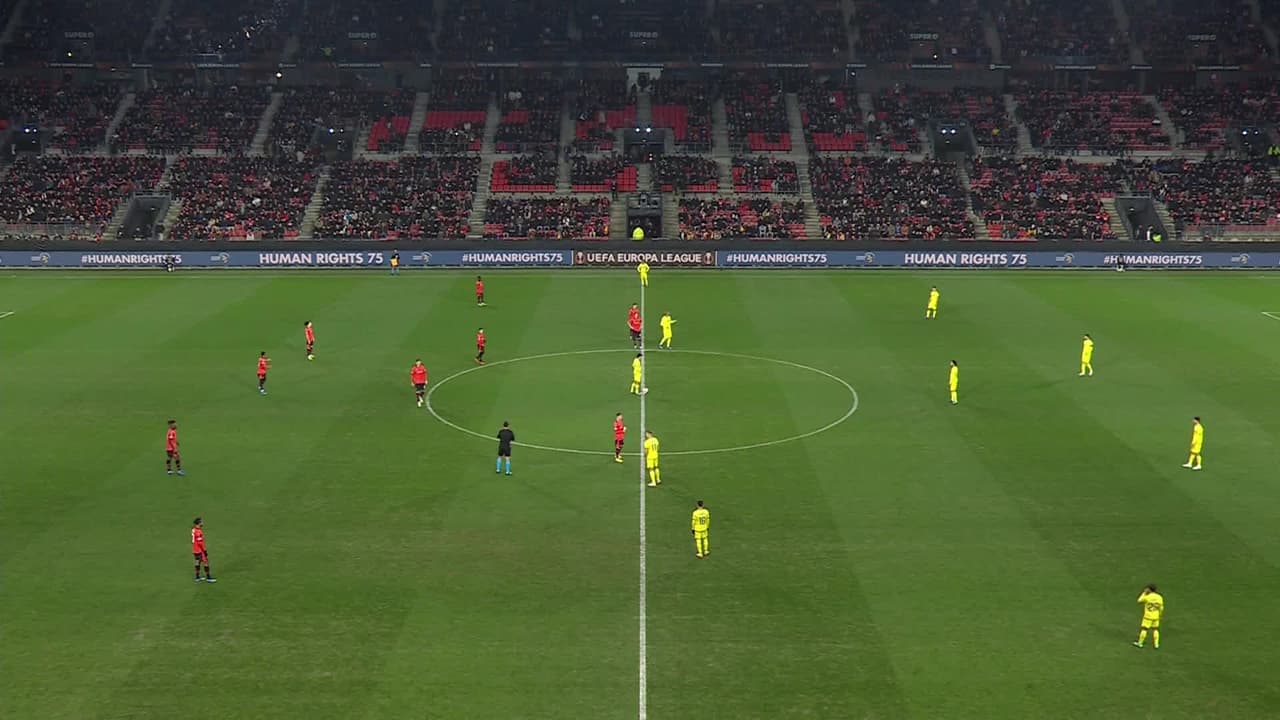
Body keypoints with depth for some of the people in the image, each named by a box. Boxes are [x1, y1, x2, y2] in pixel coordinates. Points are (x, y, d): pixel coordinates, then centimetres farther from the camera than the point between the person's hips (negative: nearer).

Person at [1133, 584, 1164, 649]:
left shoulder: (1147, 597, -15)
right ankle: (1156, 644, 15)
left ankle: (1140, 643, 10)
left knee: (1144, 629, 4)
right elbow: (1161, 608, 1)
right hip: (1156, 617, 4)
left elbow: (1139, 601, 2)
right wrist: (1161, 615, 15)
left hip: (1148, 616, -4)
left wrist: (1144, 593, 6)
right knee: (1155, 629, 15)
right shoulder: (1159, 597, -4)